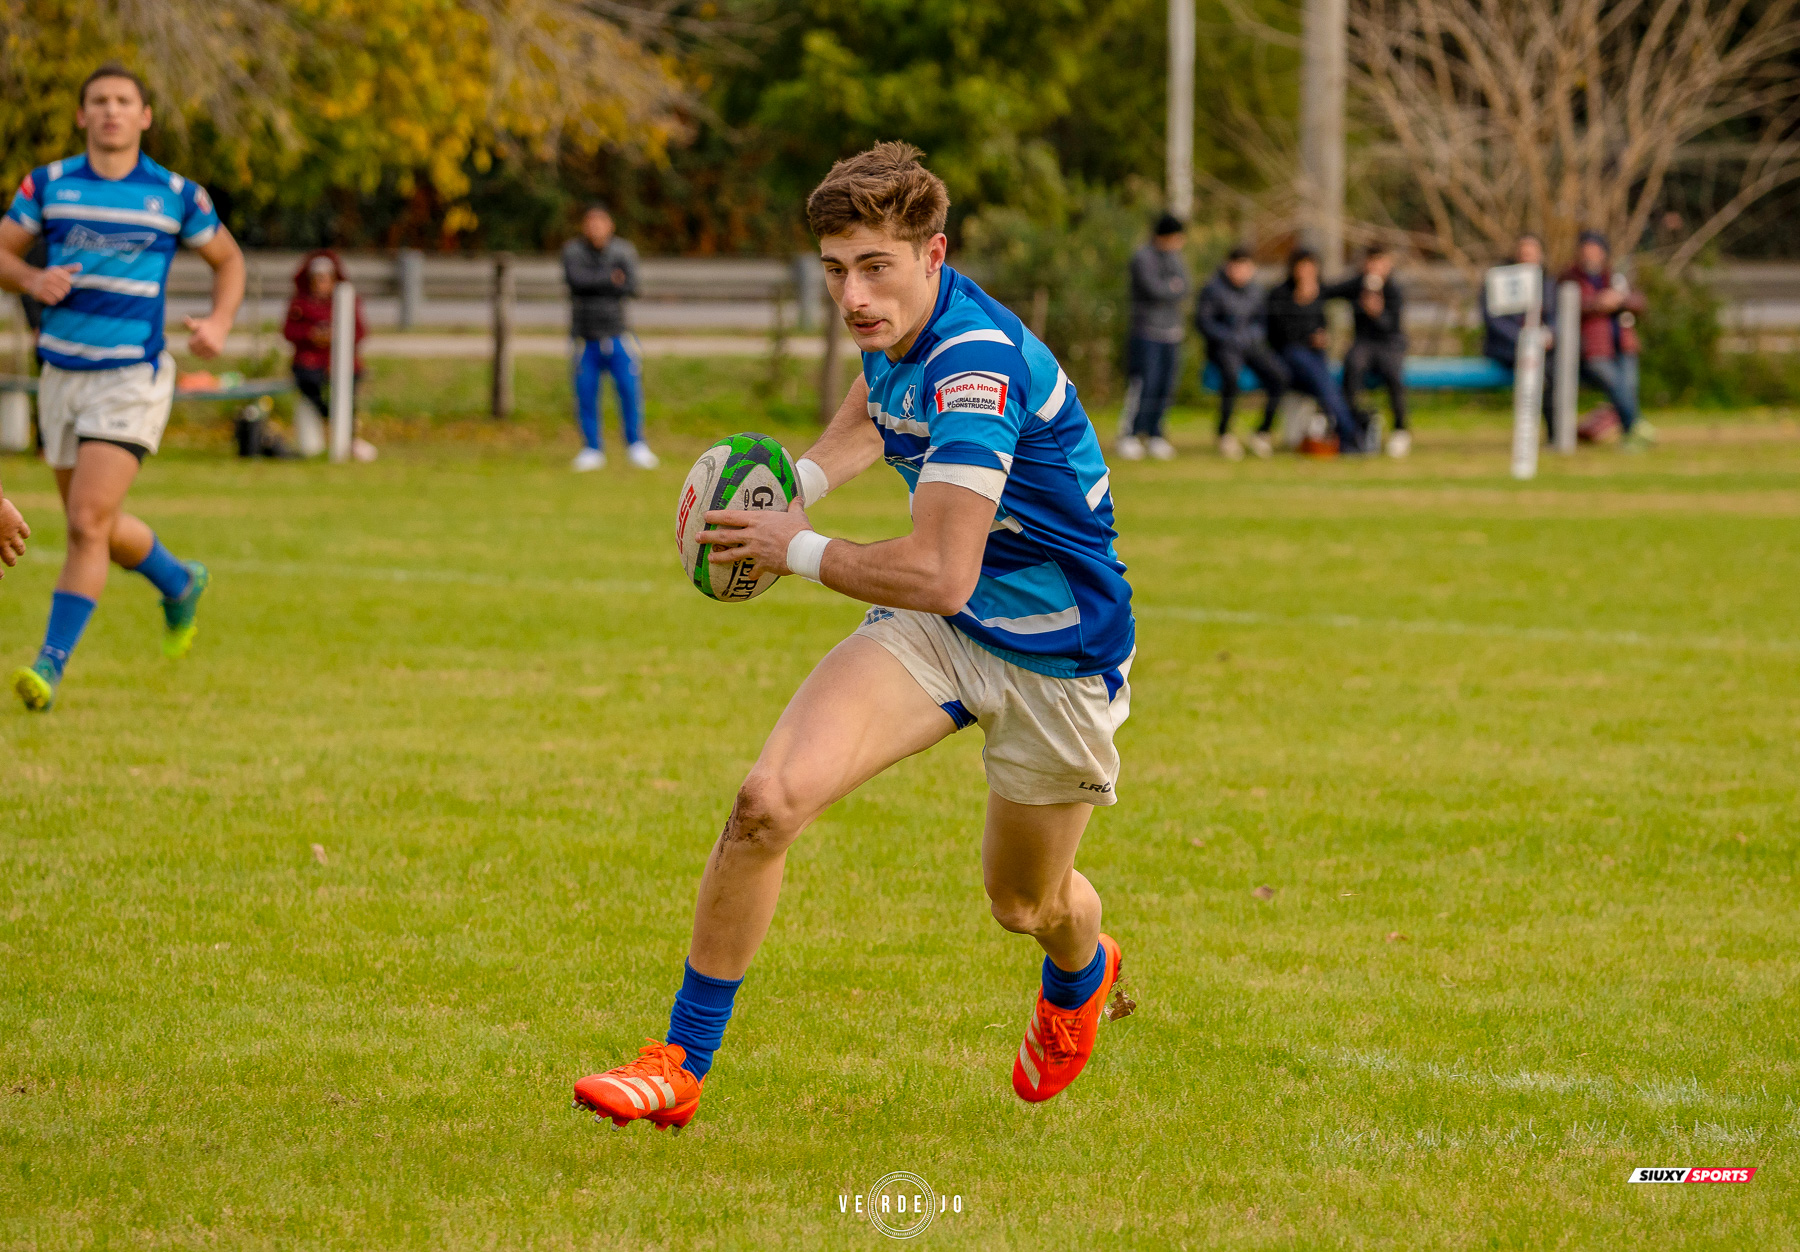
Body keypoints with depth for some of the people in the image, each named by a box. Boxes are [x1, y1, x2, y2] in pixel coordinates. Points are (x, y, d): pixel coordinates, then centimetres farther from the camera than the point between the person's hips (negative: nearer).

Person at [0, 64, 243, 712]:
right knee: (99, 528, 16)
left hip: (133, 375, -4)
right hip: (62, 373, 4)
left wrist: (219, 322, -5)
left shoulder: (177, 195, -2)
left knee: (88, 523, -16)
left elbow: (228, 258, 13)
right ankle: (180, 582, 45)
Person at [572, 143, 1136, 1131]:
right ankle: (681, 1065, -7)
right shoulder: (897, 327, -6)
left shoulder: (977, 365, -33)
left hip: (1056, 658, -6)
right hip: (935, 633, 6)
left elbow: (938, 574, -38)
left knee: (1026, 904, 16)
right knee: (770, 799, -17)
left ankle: (1081, 978, 56)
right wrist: (803, 482, 2)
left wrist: (798, 551, -21)